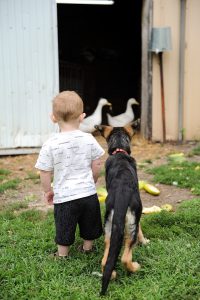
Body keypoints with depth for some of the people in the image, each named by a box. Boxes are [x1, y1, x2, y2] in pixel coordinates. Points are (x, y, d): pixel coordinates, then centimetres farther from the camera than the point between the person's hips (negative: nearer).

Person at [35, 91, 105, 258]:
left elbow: (45, 172, -8)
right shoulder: (89, 139, -6)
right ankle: (87, 248, 42)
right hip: (89, 193, 3)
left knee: (64, 230, 15)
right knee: (88, 225, 24)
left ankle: (62, 255, 29)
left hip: (64, 196, -3)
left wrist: (48, 191, 9)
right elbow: (97, 165, 2)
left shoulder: (50, 144, -13)